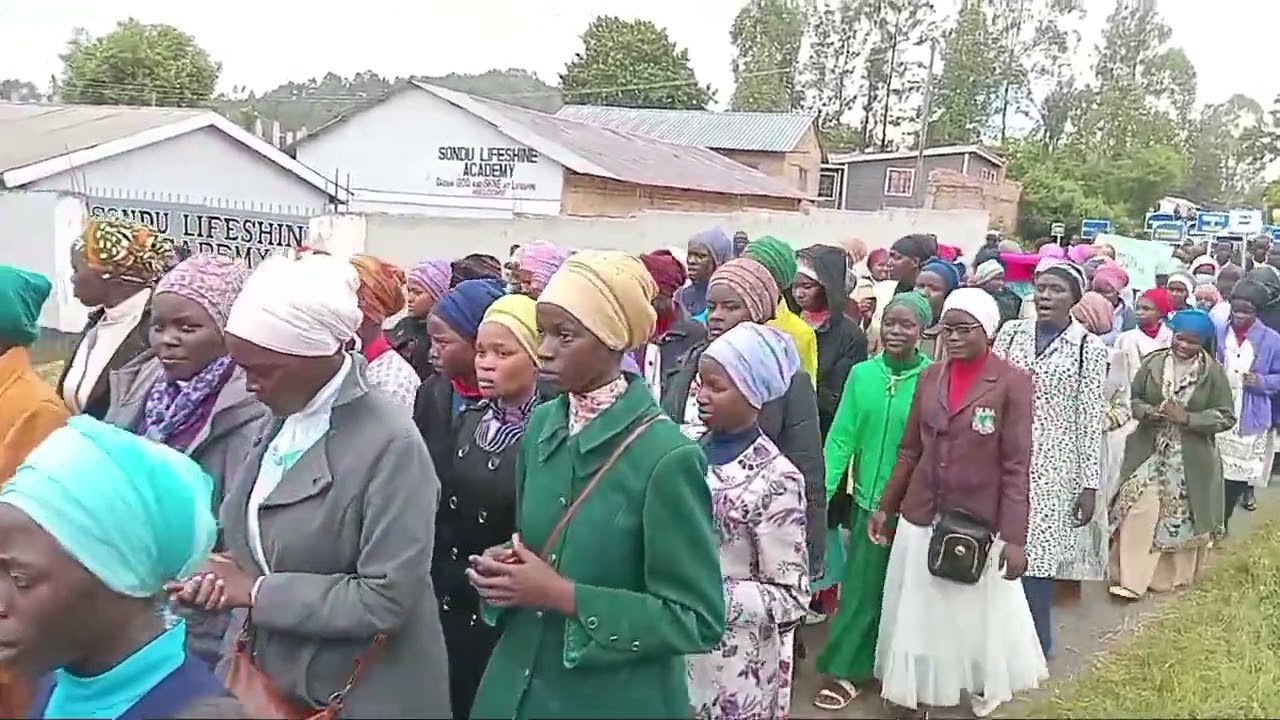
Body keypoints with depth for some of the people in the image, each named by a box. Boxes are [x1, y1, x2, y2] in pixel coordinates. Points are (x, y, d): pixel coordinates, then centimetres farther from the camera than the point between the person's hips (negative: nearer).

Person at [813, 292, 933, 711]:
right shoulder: (862, 374, -4)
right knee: (861, 586, 9)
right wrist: (822, 490, -11)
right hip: (868, 498, 2)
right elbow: (841, 436, -4)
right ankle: (846, 668, 22)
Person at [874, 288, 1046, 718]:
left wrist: (1015, 537, -14)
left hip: (980, 523, -4)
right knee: (918, 614, 14)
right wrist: (885, 506, 9)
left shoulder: (1012, 382, -10)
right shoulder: (929, 377, 4)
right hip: (920, 518, 4)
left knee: (979, 614, 13)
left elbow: (1017, 466, -11)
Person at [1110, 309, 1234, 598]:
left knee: (1182, 517, 9)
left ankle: (1175, 574, 29)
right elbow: (1132, 399, 5)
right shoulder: (1152, 363, -2)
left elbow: (1226, 417, -5)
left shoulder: (1213, 372, -5)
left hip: (1191, 458, 0)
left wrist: (1188, 418, -19)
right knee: (1139, 510, -7)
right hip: (1150, 452, 1)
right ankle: (1130, 577, 2)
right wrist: (1149, 411, -16)